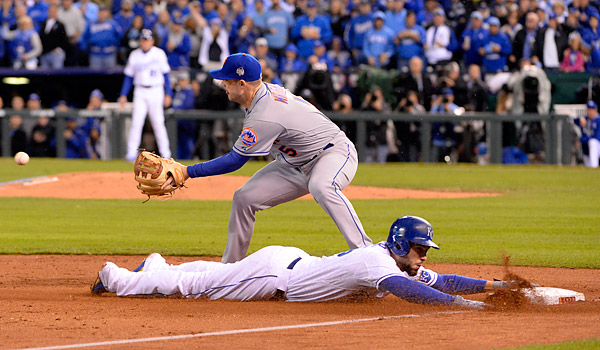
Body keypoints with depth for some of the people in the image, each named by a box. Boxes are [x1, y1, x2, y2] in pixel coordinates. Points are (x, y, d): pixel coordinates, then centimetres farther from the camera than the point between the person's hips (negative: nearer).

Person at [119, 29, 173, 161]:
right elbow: (128, 76, 12)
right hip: (140, 92, 2)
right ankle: (132, 153, -7)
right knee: (136, 122, -7)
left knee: (158, 123, -1)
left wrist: (168, 94, -3)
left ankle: (165, 153, 7)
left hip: (155, 91, -2)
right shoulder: (134, 55, 6)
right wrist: (123, 94, 5)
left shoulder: (159, 54, 0)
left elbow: (165, 74, 2)